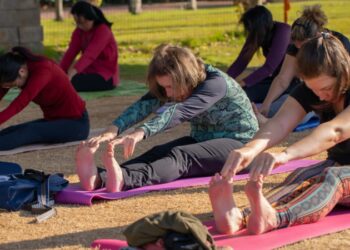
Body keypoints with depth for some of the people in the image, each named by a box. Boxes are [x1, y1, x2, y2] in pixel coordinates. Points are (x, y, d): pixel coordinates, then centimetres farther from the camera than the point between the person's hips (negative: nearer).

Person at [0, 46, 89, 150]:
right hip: (54, 119, 8)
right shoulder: (17, 68, -6)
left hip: (75, 123, -8)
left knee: (31, 131, -34)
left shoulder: (42, 70, -27)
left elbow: (20, 103, -41)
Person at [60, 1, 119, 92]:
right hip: (89, 73, 7)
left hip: (106, 76, -7)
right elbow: (70, 53, -4)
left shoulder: (102, 30, -16)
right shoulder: (79, 32, 7)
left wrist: (72, 72, -43)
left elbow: (89, 55, -30)